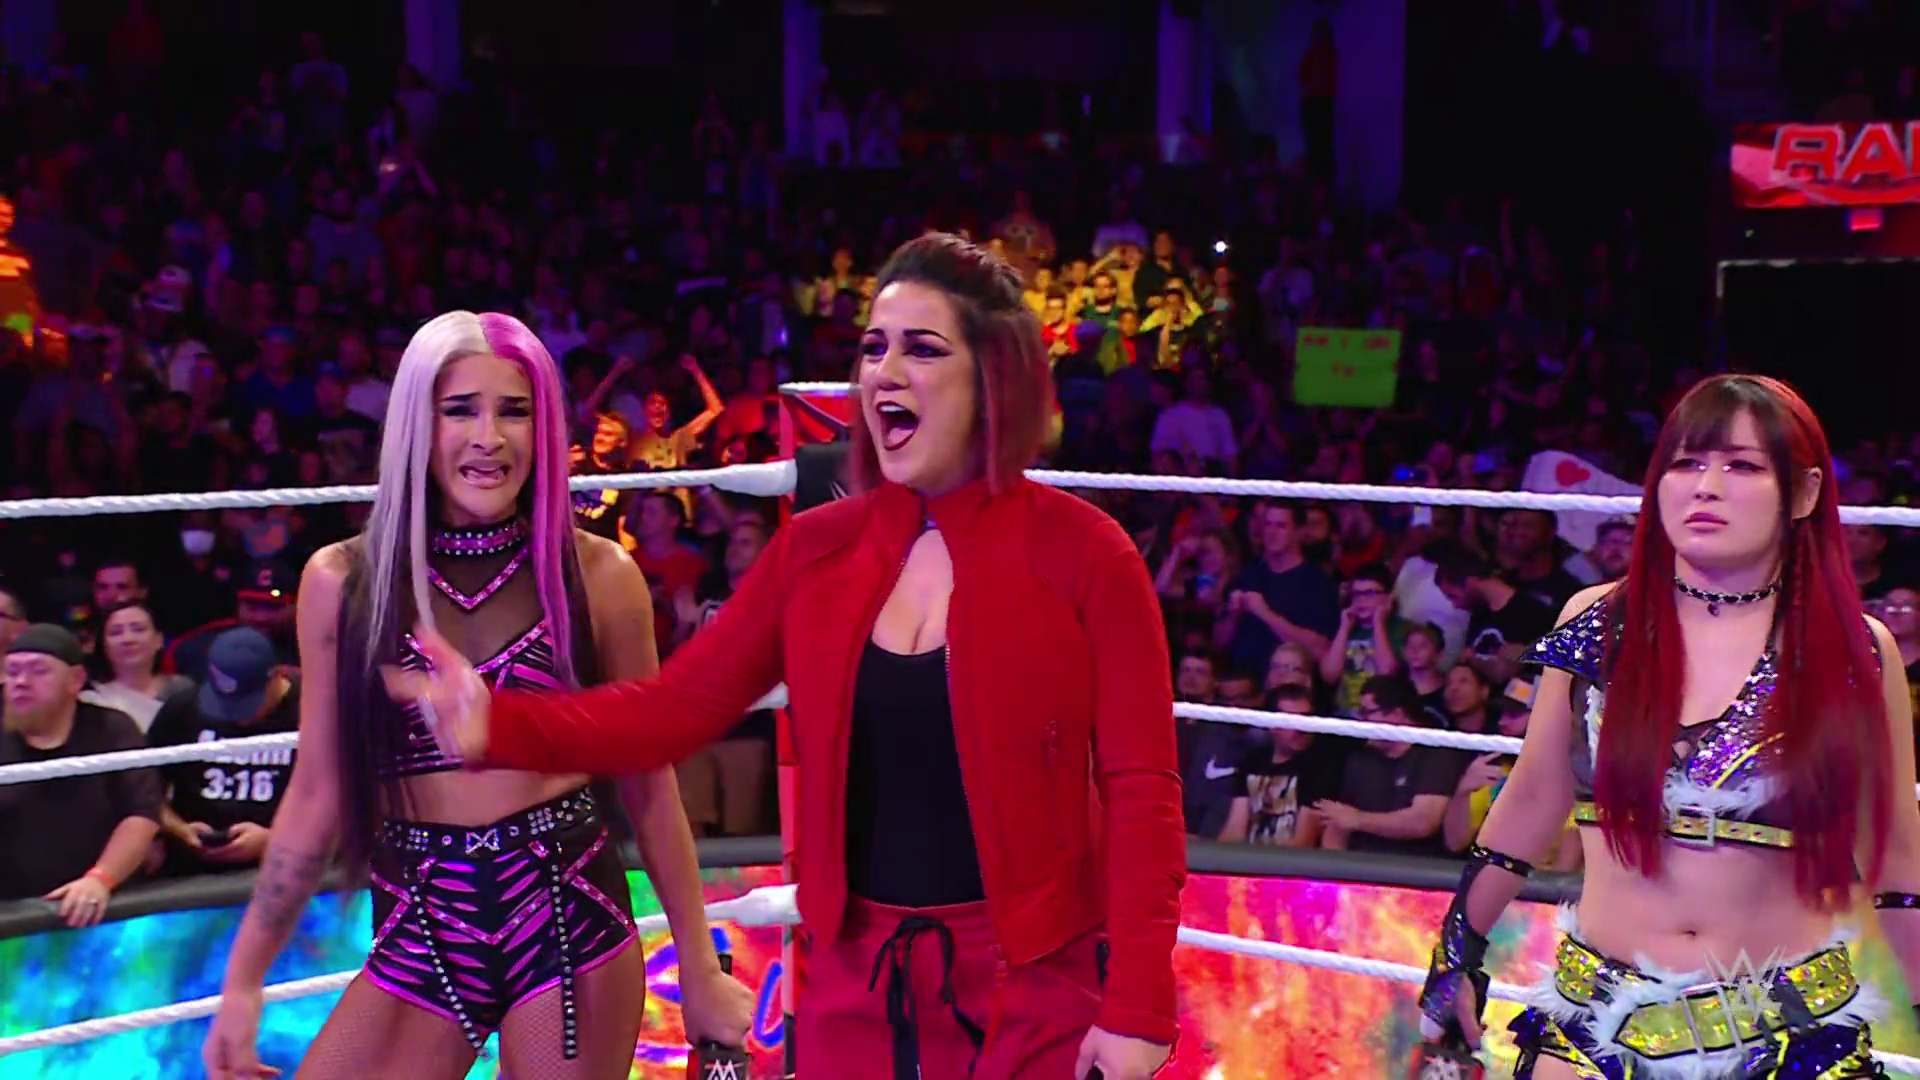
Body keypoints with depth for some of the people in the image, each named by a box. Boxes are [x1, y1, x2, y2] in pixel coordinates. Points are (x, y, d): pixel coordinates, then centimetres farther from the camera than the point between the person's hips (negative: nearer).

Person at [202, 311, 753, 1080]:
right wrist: (244, 979, 6)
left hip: (571, 923, -1)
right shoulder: (342, 581, 1)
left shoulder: (598, 574, -2)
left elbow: (648, 785, 5)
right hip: (420, 938, 1)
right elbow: (318, 794, 7)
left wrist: (698, 967, 8)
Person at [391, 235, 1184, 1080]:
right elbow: (677, 705, 0)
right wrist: (500, 726, -15)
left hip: (1036, 981, -3)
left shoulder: (1082, 552, -9)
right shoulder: (815, 549, 2)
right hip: (858, 976, 4)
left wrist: (1136, 1004, -14)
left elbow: (1141, 789, -9)